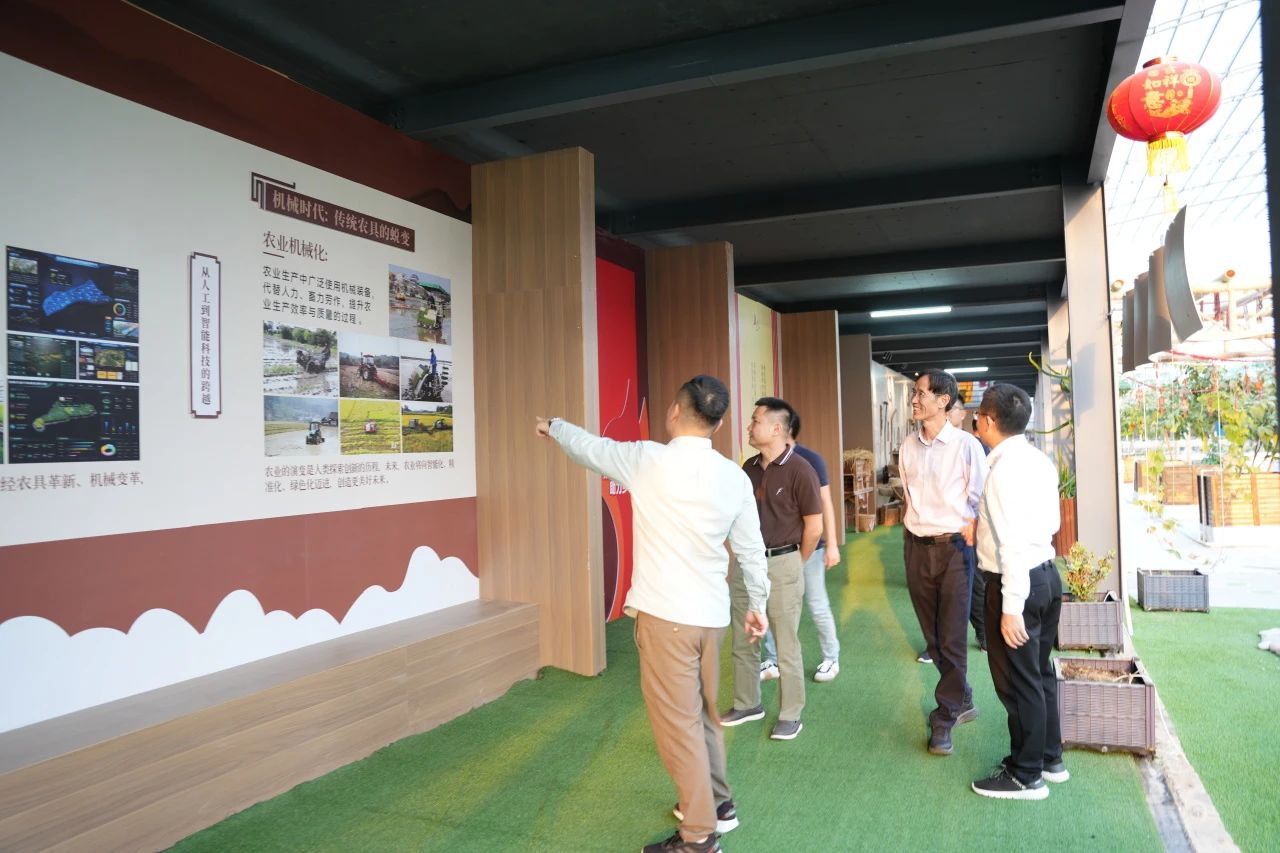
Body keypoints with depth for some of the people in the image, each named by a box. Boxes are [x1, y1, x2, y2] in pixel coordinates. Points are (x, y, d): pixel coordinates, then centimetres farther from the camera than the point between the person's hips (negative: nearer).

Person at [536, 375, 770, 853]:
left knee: (678, 724, 5)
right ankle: (717, 803, 39)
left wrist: (553, 427, 26)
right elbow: (751, 550, 9)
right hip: (711, 613, 6)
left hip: (665, 614, -6)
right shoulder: (734, 477, 1)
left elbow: (590, 447, 6)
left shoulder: (647, 460, -12)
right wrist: (757, 604, 23)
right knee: (703, 713, 23)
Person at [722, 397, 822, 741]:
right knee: (743, 641, 16)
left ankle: (790, 716, 19)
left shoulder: (799, 470, -13)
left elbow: (814, 527, -9)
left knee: (786, 645, 5)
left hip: (781, 564, -6)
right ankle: (747, 704, 33)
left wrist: (794, 565, 1)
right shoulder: (749, 467, 5)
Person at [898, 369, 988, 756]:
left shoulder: (965, 445, -10)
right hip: (916, 546, 5)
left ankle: (945, 717, 9)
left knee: (952, 636, -2)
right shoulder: (909, 446, 5)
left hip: (953, 547, -5)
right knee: (932, 635, 13)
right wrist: (915, 525, 9)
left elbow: (979, 500, -5)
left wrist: (968, 532, -10)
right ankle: (962, 701, 31)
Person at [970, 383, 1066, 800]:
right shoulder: (1039, 460, 6)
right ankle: (1050, 758, 37)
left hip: (1016, 581, -9)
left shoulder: (1005, 468, -22)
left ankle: (1026, 775, 20)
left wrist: (1011, 607, -22)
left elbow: (1013, 544, -25)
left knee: (1017, 680, 5)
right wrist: (988, 521, 23)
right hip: (1047, 574, 9)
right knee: (1040, 672, 22)